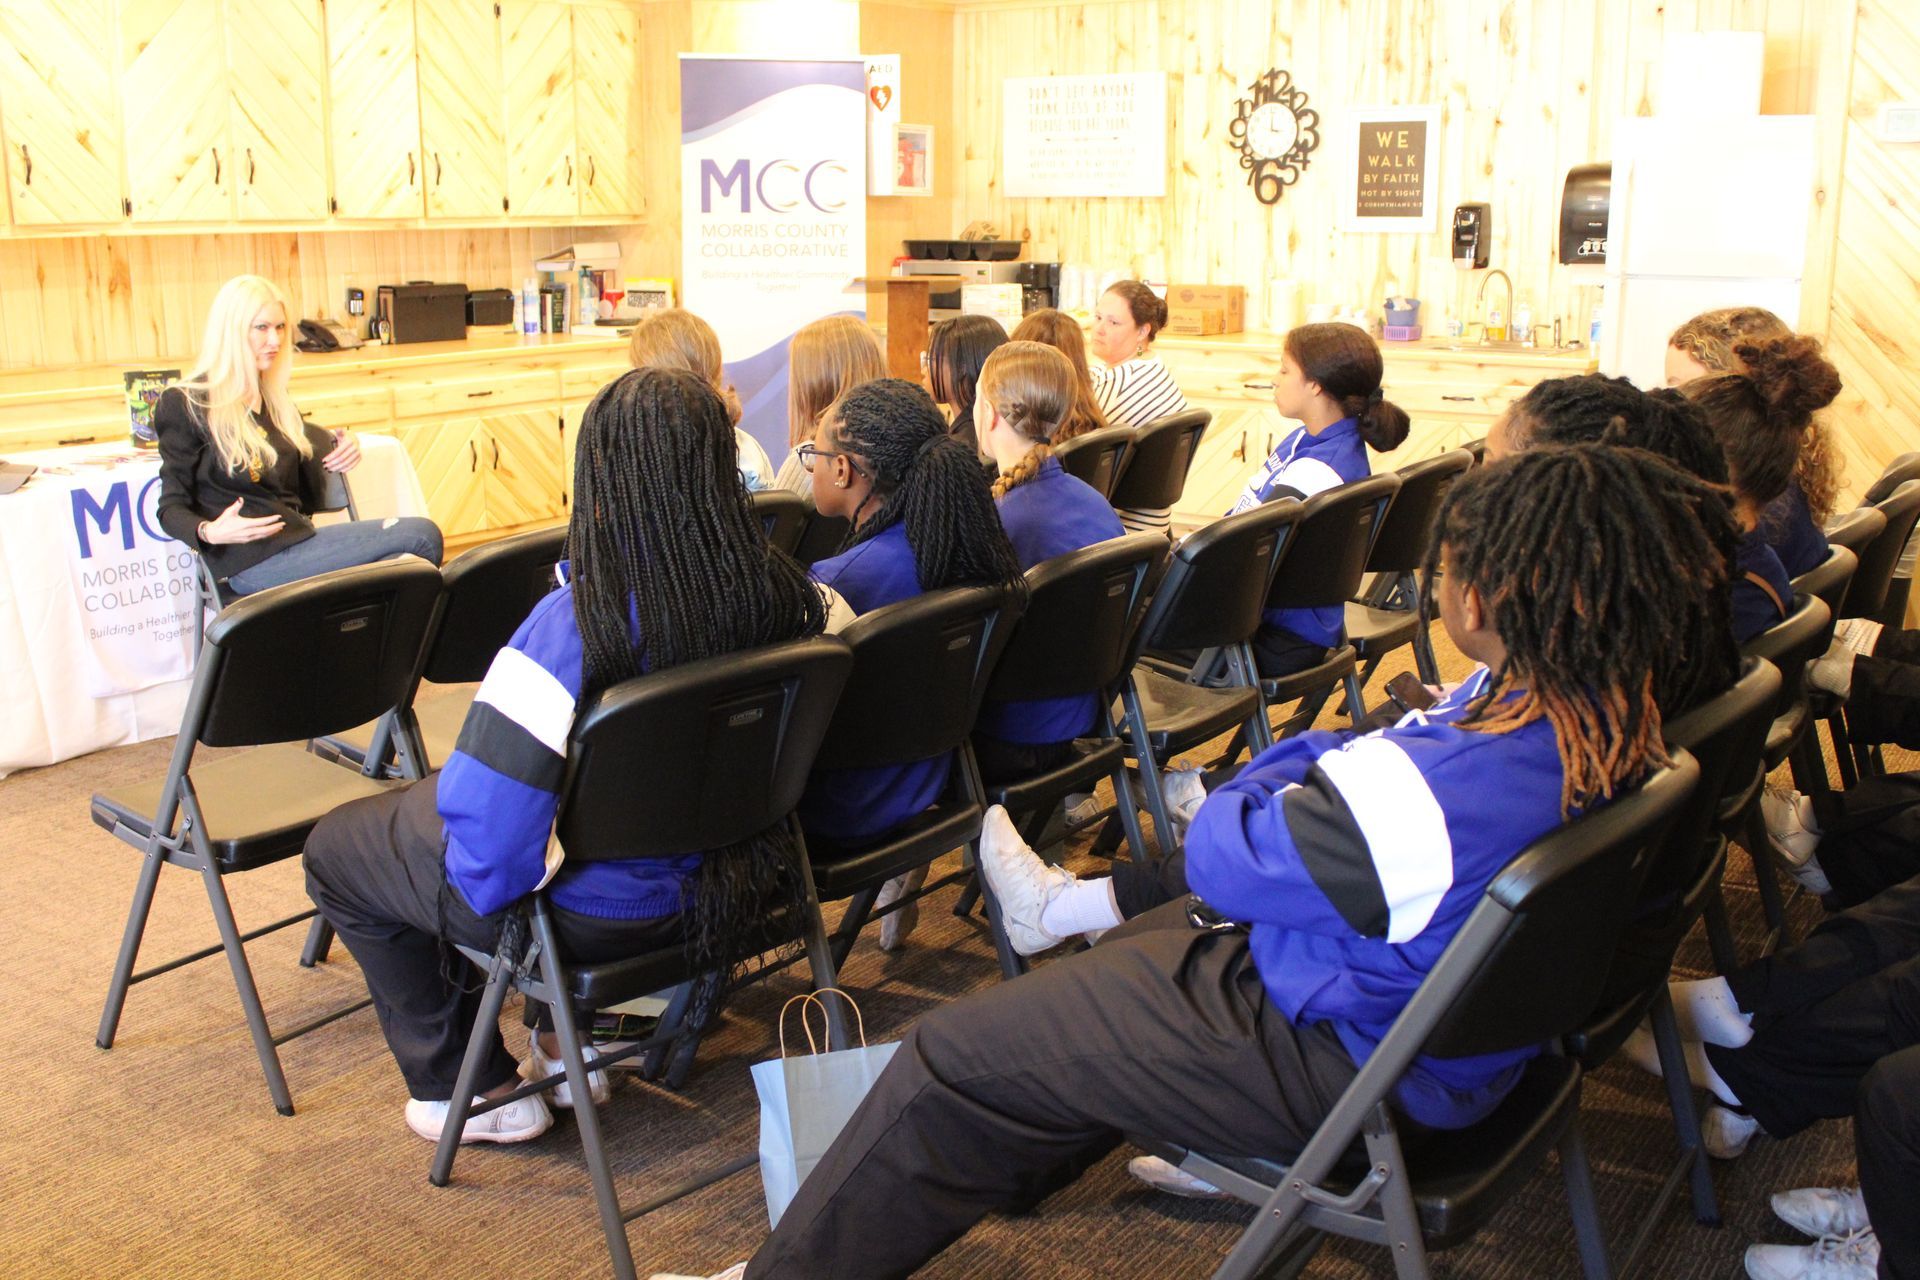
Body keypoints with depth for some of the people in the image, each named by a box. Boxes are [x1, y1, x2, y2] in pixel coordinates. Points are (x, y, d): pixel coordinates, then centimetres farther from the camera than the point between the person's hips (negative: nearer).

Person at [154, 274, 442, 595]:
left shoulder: (275, 400, 22)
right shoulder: (186, 405, 0)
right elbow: (171, 508, -2)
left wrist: (338, 444, 7)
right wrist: (208, 532, -24)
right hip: (251, 561, -7)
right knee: (420, 535, -22)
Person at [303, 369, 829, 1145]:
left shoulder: (573, 628, -33)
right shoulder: (782, 599, -15)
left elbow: (484, 824, -31)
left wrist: (493, 891, -9)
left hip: (597, 912, -6)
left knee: (336, 849, 19)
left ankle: (472, 1090, 26)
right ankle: (571, 1046, 35)